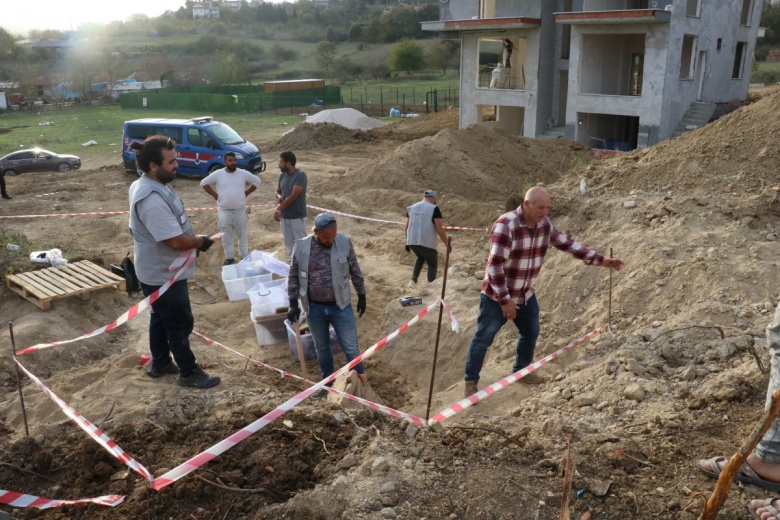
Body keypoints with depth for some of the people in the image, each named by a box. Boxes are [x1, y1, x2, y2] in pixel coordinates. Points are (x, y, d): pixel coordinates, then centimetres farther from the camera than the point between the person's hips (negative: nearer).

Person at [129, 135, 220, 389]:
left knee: (161, 319, 23)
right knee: (180, 323, 4)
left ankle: (160, 364, 39)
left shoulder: (148, 185, 4)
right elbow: (176, 241, -30)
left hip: (159, 271, 10)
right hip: (164, 275, -10)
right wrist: (200, 241, -12)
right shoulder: (152, 200, -31)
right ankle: (189, 373, 19)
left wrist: (193, 238, 4)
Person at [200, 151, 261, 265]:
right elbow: (204, 183, 4)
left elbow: (256, 181, 7)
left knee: (243, 234, 11)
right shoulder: (217, 174, -6)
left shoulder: (243, 173, -4)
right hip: (224, 211, 0)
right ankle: (229, 258, 22)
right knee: (226, 236, 10)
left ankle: (244, 256, 25)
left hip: (240, 210, 1)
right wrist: (214, 195, -2)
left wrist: (246, 193, 1)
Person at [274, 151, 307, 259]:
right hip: (285, 216, 7)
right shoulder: (282, 175, 7)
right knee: (289, 244, 15)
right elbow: (278, 191, 20)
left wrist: (278, 209, -22)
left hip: (297, 217, -7)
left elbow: (294, 196, -22)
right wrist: (279, 196, -6)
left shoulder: (300, 175, -17)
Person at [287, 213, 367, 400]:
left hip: (340, 306, -1)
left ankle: (361, 382, 23)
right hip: (314, 307, 1)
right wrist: (293, 303, -1)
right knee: (321, 348, 17)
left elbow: (355, 271, 2)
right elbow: (293, 276, 1)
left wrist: (361, 296, 7)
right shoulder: (301, 247, -9)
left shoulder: (344, 243, -10)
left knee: (351, 347, 4)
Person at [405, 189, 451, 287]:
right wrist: (447, 244, -1)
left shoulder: (411, 208, 13)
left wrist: (408, 242, 28)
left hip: (412, 241, 5)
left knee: (420, 257, 32)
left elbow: (407, 227, 17)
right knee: (432, 264, 17)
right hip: (427, 242, -5)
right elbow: (439, 229, -10)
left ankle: (414, 279, 15)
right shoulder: (434, 208, -4)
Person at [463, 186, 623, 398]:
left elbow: (568, 244, 7)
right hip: (497, 296, -7)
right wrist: (505, 300, -27)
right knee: (483, 338, 3)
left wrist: (601, 260, 3)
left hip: (525, 295, 7)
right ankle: (471, 381, 19)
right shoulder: (505, 225, -27)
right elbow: (495, 265, -28)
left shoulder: (545, 224, -4)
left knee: (531, 333, 19)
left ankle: (521, 370, 42)